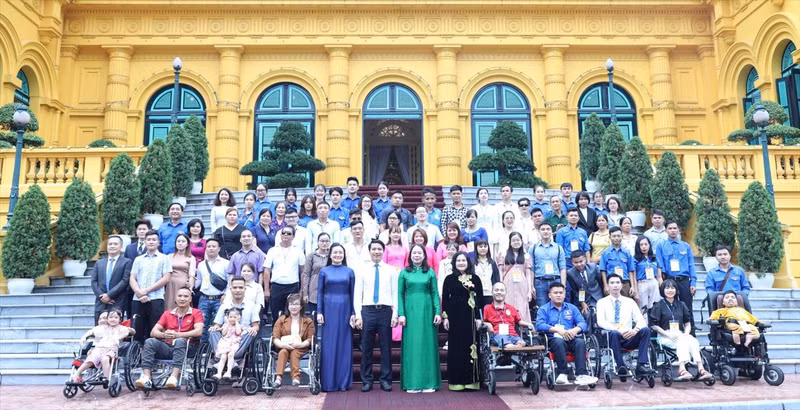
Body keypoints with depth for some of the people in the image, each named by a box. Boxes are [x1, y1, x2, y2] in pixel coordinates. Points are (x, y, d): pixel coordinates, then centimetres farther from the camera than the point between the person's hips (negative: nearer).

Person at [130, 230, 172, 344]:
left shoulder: (164, 258, 8)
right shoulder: (138, 259, 18)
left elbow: (166, 279, -2)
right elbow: (132, 279, 9)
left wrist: (146, 290, -9)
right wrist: (139, 292, -10)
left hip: (155, 299, -3)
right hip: (138, 300, 3)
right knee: (137, 332, 3)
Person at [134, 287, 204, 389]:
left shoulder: (196, 313, 9)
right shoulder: (167, 314, 20)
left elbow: (198, 331, -10)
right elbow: (153, 332, 9)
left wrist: (177, 335, -20)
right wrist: (164, 335, -15)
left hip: (183, 348, -4)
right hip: (166, 347, 4)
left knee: (180, 341, -35)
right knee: (150, 342, -23)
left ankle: (174, 377, -47)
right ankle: (146, 378, -35)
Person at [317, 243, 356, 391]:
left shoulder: (349, 272, 6)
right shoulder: (324, 271, 5)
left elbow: (352, 293, 6)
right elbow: (320, 293, 5)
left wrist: (353, 313, 0)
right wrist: (319, 312, -3)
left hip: (345, 310, 0)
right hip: (329, 309, 0)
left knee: (344, 344, 3)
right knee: (328, 345, 1)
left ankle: (344, 381, 12)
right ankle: (328, 382, 9)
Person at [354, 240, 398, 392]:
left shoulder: (391, 270, 6)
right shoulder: (361, 269, 5)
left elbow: (395, 293, 4)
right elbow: (357, 293, 4)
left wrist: (395, 314, -3)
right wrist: (358, 315, -3)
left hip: (385, 311, 0)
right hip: (367, 311, 0)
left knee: (386, 347, 5)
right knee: (366, 347, 5)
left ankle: (385, 380, 16)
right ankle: (367, 380, 16)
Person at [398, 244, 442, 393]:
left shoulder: (430, 272, 6)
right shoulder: (404, 273, 6)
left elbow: (435, 293, 4)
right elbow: (400, 294, 5)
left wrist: (438, 312, -4)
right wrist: (401, 314, -4)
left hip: (427, 311, 0)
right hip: (410, 311, 0)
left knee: (427, 344, 2)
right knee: (411, 345, 1)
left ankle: (429, 382, 9)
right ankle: (412, 383, 8)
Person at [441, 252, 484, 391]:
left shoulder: (475, 279, 4)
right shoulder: (449, 279, 5)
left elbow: (480, 299, 4)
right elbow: (444, 299, 5)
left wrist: (479, 317, -1)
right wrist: (445, 317, -1)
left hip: (470, 316, 0)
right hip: (454, 316, 0)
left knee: (470, 346, 2)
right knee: (455, 348, 2)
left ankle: (471, 380, 10)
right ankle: (456, 381, 8)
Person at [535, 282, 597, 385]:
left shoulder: (572, 308, 24)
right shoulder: (543, 309, 15)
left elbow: (582, 323, 10)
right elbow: (539, 325, -4)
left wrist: (575, 330, -13)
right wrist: (558, 330, -17)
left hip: (571, 339, 3)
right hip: (553, 339, -2)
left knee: (580, 342, -30)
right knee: (559, 341, -36)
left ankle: (581, 375, -39)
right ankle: (562, 374, -39)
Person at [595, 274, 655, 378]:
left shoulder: (630, 302, 14)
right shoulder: (602, 302, 6)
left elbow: (641, 320, 4)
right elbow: (600, 322, -10)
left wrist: (636, 329, -20)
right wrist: (618, 329, -26)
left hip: (629, 338, 3)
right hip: (611, 337, -3)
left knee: (645, 330, -25)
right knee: (614, 333, -38)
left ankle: (641, 366, -28)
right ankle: (621, 366, -29)